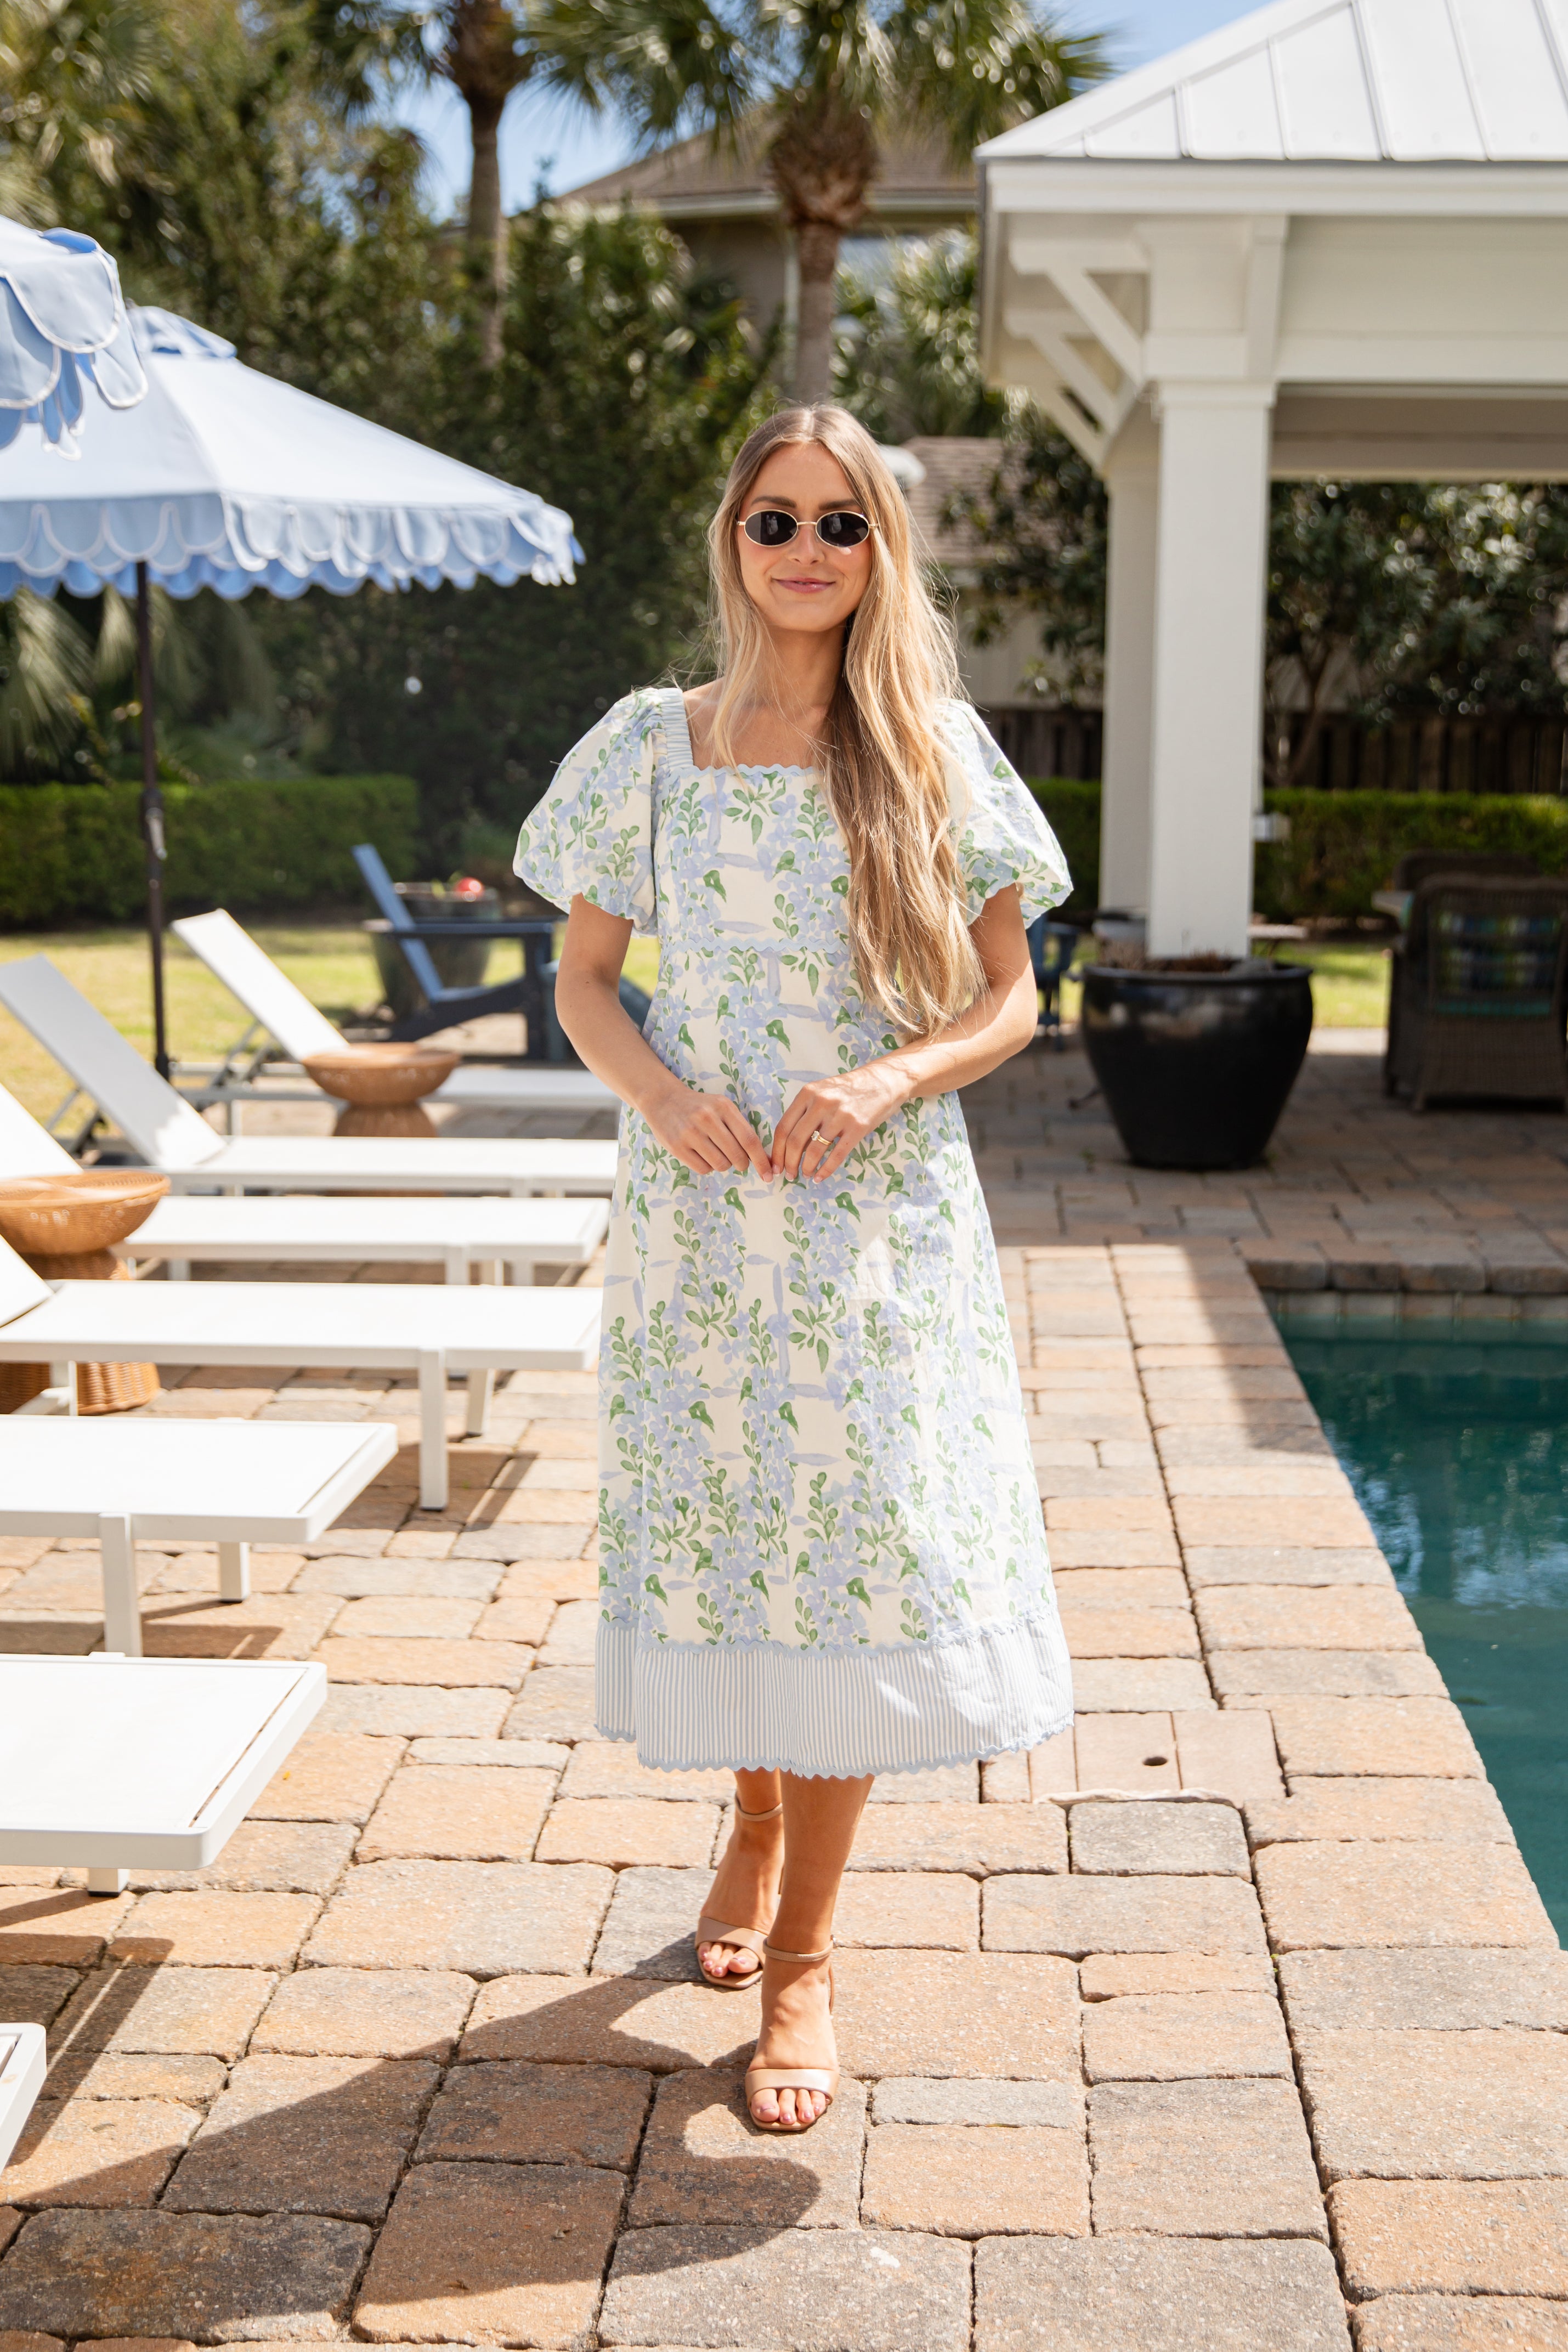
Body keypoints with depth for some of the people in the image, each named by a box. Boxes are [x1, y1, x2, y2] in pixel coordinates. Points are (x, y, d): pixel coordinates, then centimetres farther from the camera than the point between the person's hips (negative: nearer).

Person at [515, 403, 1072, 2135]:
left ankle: (802, 1954, 13)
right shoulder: (648, 747, 3)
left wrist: (890, 1081, -15)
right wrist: (660, 1093, -12)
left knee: (859, 1541, -1)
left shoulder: (936, 753, 1)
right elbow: (581, 983, 8)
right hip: (701, 1212, 1)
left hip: (882, 1219, -1)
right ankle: (757, 1823, 38)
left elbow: (1011, 999, 4)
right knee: (717, 1526, 9)